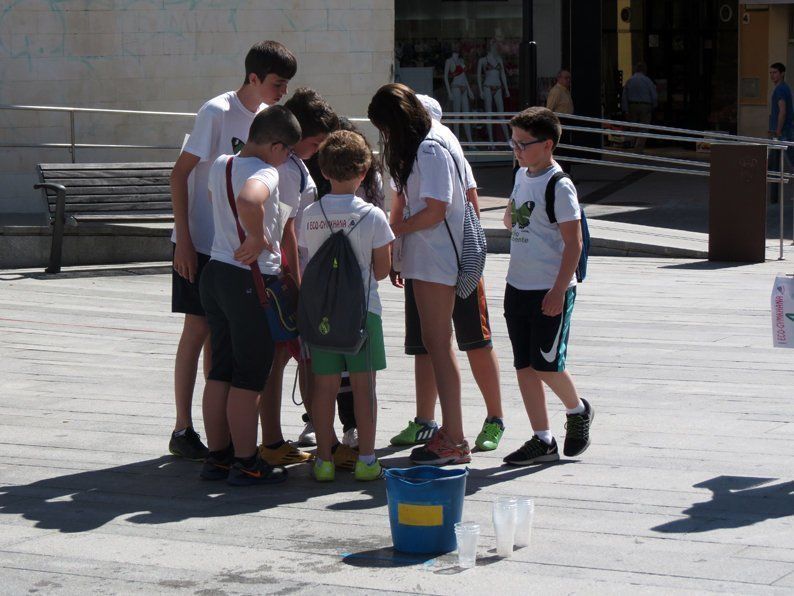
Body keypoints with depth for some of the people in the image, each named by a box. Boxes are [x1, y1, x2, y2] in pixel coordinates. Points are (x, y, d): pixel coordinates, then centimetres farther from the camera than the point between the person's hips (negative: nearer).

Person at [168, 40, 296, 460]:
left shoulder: (267, 117, 7)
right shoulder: (217, 113, -15)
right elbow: (179, 174, -14)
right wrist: (183, 239, -18)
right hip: (201, 244, -7)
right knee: (198, 330, -4)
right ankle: (183, 430, 3)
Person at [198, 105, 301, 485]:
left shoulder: (219, 165, 9)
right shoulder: (265, 173, -17)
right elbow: (248, 201, -40)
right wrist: (258, 240, -24)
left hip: (215, 272, 8)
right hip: (251, 281, -8)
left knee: (220, 371, 13)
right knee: (250, 377, 0)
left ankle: (217, 456, 18)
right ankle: (246, 463, 5)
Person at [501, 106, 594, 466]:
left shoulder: (559, 186, -14)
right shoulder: (522, 176, 10)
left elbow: (573, 243, -16)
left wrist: (559, 290, -19)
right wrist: (510, 215, 5)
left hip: (550, 291, -8)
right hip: (518, 286, 8)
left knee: (546, 365, -5)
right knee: (524, 366, 6)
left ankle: (578, 411, 23)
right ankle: (542, 440, 12)